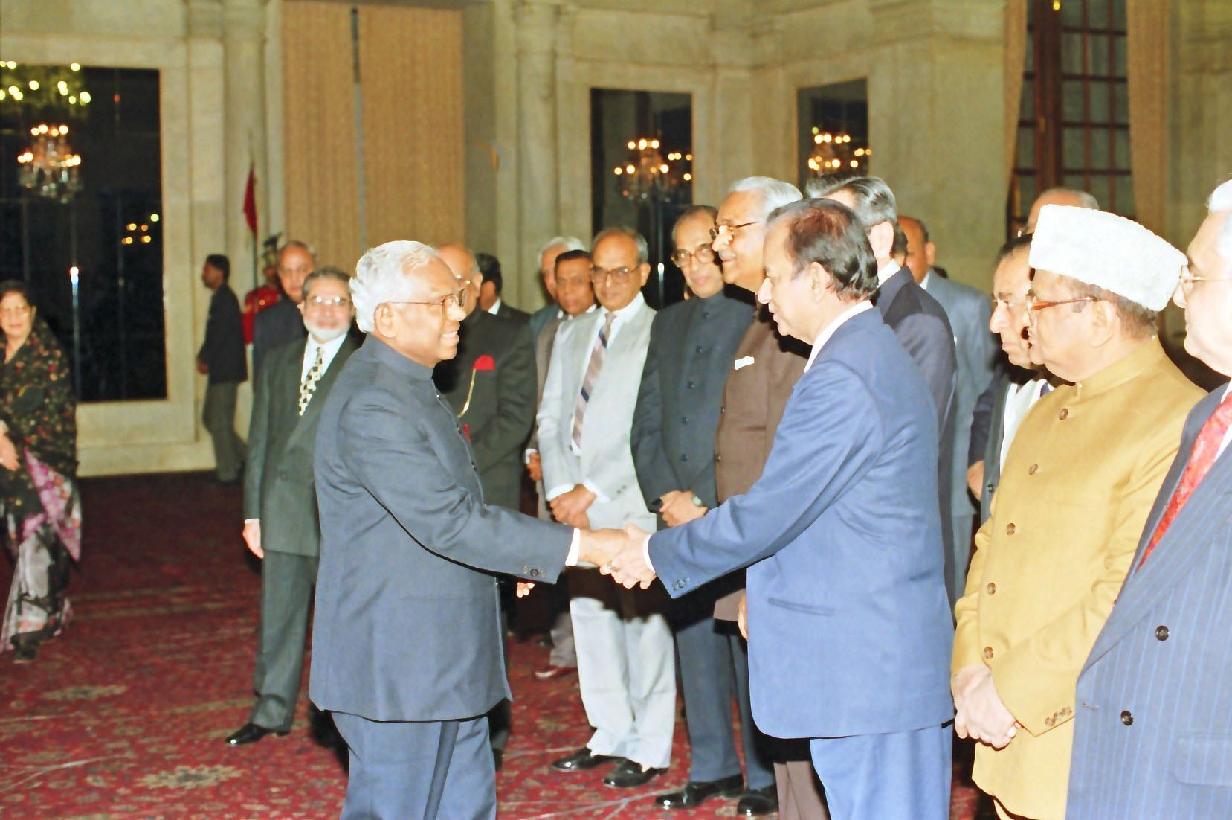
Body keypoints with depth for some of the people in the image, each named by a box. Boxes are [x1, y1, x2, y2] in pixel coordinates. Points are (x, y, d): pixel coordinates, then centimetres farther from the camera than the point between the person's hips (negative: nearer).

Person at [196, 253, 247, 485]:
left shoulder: (225, 299, -15)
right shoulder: (221, 297, 15)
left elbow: (218, 335, -19)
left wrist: (204, 359, -8)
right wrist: (204, 357, 5)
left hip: (225, 370, -10)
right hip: (220, 370, 10)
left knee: (220, 422, -4)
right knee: (210, 418, 15)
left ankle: (228, 473, 2)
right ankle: (244, 456, 19)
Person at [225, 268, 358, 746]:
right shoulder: (278, 362, 13)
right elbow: (260, 440, 13)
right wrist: (253, 511, 10)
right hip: (282, 513, 5)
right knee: (278, 615, 12)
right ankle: (272, 711, 23)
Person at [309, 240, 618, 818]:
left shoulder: (408, 386, 14)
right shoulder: (371, 405, -21)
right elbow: (450, 522, -27)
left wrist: (506, 555, 13)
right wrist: (583, 546, -27)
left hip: (443, 661, 10)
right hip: (396, 666, -10)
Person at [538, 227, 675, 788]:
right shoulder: (571, 335, 17)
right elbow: (551, 416, 13)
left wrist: (592, 490, -13)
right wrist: (560, 489, -2)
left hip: (630, 502, -6)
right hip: (577, 503, 7)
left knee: (643, 621, -1)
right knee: (590, 618, 12)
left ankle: (649, 748, 9)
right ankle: (611, 733, 25)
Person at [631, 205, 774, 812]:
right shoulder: (668, 324, 16)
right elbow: (647, 423, 15)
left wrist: (707, 508, -13)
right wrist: (665, 497, 1)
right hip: (679, 514, 6)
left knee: (750, 645, -1)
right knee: (694, 643, 12)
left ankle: (764, 774, 11)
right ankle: (712, 768, 24)